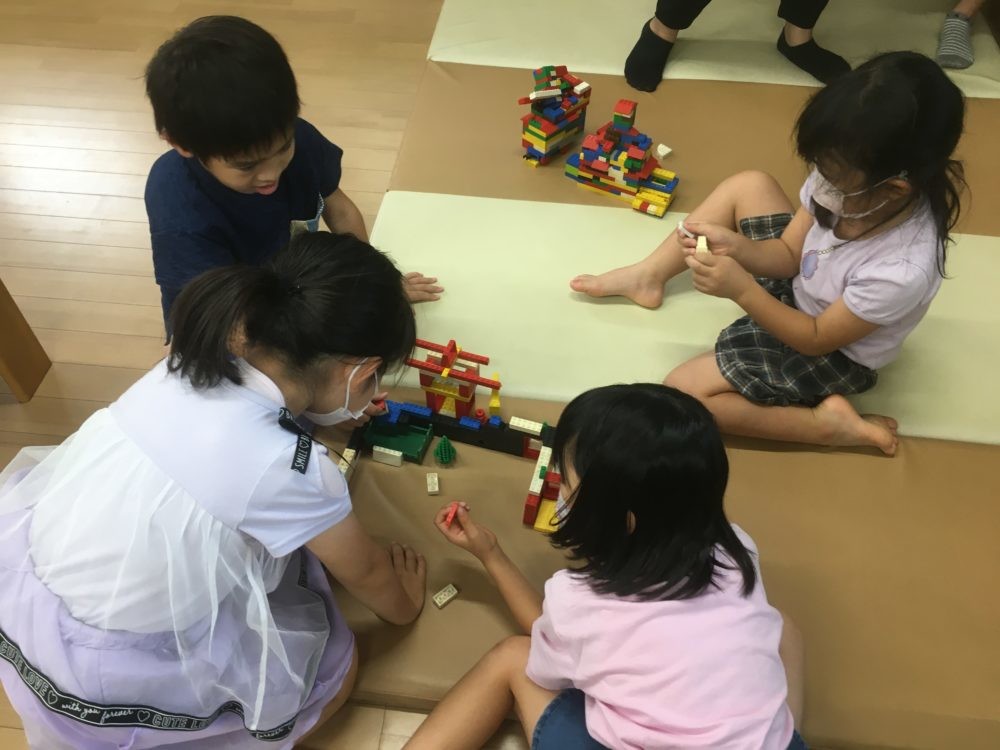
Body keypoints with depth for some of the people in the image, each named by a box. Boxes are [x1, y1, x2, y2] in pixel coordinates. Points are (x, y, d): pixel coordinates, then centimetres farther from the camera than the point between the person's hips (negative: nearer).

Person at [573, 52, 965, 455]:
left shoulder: (902, 271, -40)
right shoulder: (852, 188, -23)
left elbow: (816, 339, -27)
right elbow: (788, 254, -9)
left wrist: (742, 290, -37)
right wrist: (735, 246, -29)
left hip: (830, 354, -7)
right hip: (799, 285, 7)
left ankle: (826, 423, -8)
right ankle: (649, 276, 9)